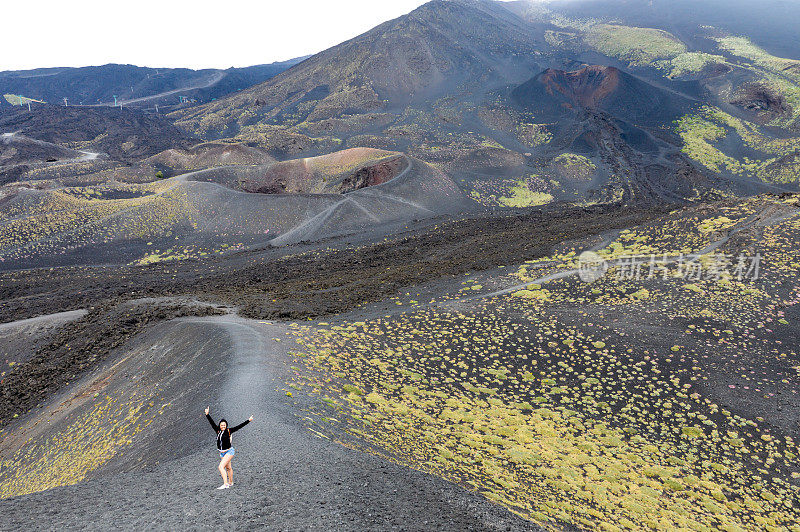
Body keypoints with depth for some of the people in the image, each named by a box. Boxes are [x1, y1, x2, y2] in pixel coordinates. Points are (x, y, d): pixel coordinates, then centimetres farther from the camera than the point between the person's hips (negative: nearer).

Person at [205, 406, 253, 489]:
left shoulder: (229, 431, -9)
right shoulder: (218, 431, 1)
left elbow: (239, 426, -8)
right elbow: (212, 422, -2)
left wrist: (248, 421, -10)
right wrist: (207, 414, -11)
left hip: (229, 451, -6)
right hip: (222, 453, 6)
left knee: (221, 467, -19)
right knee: (228, 468, 21)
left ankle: (225, 484, -20)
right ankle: (230, 482, 38)